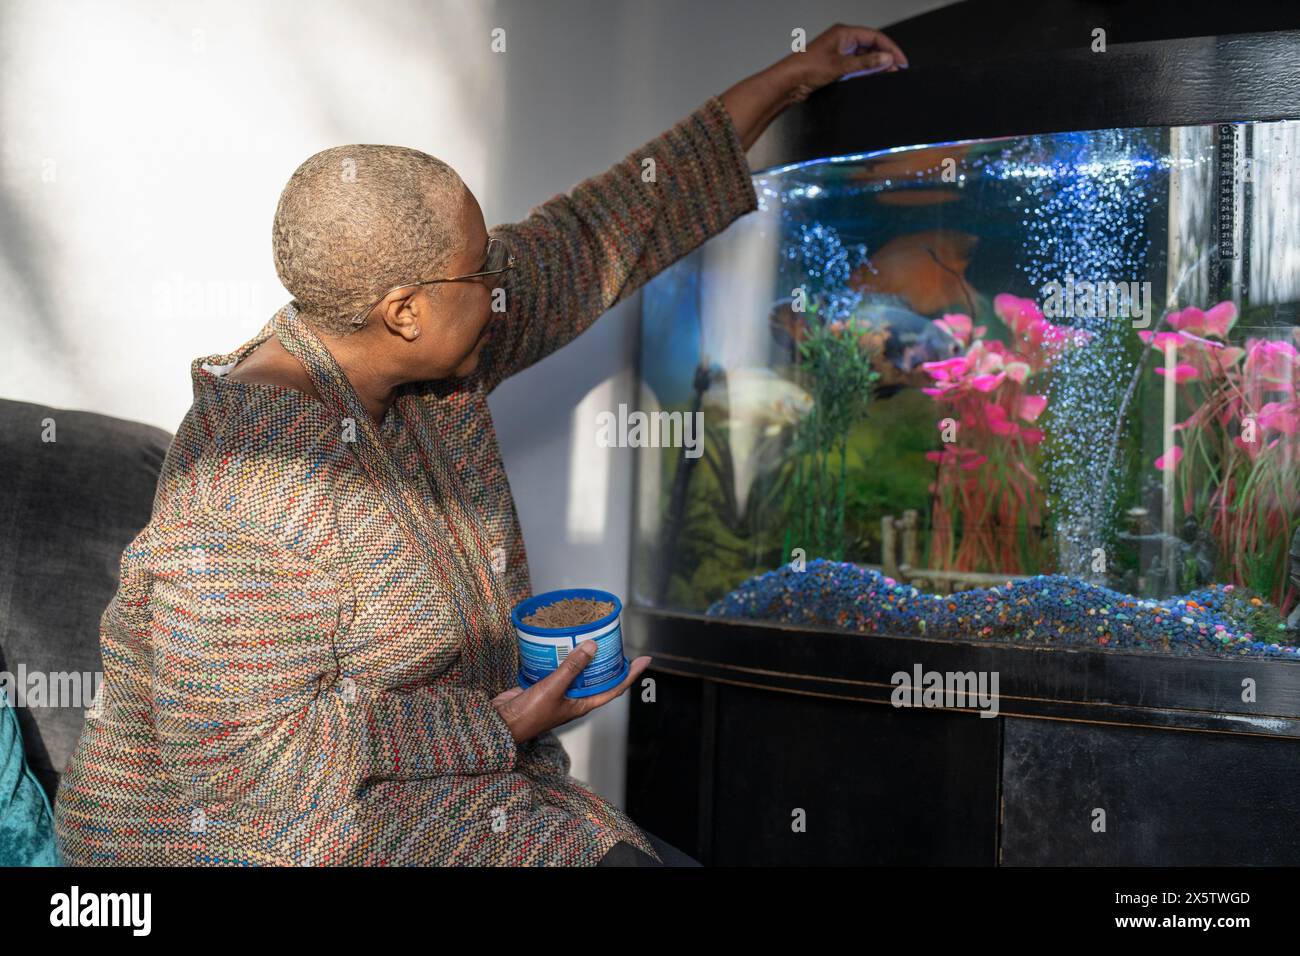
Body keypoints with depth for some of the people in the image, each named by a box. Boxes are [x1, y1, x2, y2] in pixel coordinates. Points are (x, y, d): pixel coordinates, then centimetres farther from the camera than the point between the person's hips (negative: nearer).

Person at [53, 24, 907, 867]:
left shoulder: (418, 355, -2)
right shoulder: (244, 507, -27)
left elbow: (596, 240, 6)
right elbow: (245, 763, -25)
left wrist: (789, 80, 11)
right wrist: (499, 727, -20)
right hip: (277, 835, -8)